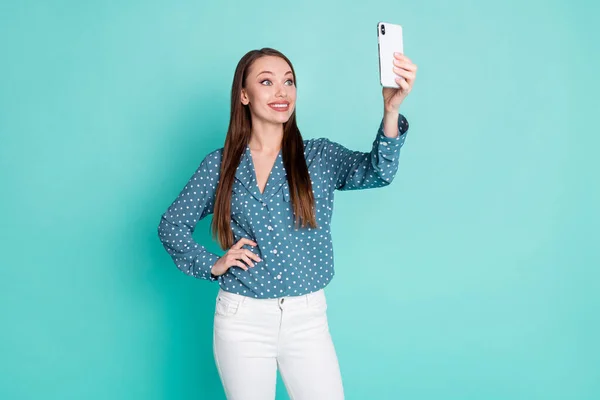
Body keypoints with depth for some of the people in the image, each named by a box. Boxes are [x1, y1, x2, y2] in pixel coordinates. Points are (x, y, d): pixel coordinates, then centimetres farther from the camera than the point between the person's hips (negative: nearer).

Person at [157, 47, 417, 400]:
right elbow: (171, 225, 9)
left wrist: (391, 110, -37)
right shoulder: (220, 164, 0)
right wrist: (212, 265, -5)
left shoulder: (320, 157, -1)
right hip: (243, 319, 0)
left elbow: (376, 172, -20)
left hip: (308, 318, 0)